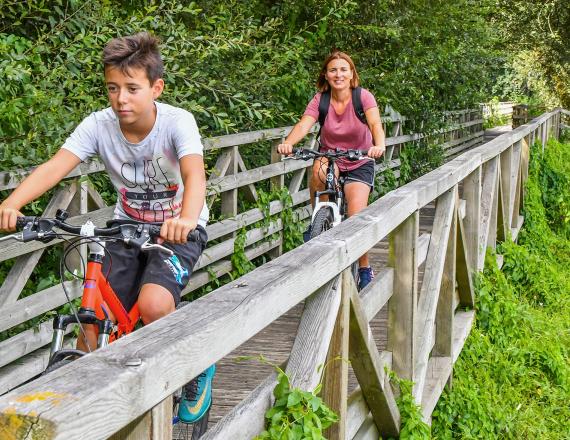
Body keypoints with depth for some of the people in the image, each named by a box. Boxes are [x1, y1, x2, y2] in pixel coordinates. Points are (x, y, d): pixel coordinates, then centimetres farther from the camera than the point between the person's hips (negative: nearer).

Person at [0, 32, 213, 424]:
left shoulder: (177, 122, -23)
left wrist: (186, 219, -60)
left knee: (153, 305, -30)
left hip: (178, 229, -3)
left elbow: (195, 175, -39)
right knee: (91, 336, -6)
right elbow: (54, 167, -27)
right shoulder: (98, 125, -15)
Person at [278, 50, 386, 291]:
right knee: (319, 170, -36)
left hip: (359, 164, -1)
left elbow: (375, 124, -30)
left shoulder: (363, 97, -14)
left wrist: (379, 145, -52)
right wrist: (287, 143, -46)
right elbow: (304, 124, -25)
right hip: (331, 159, 1)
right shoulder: (320, 99, -9)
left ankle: (365, 268, 8)